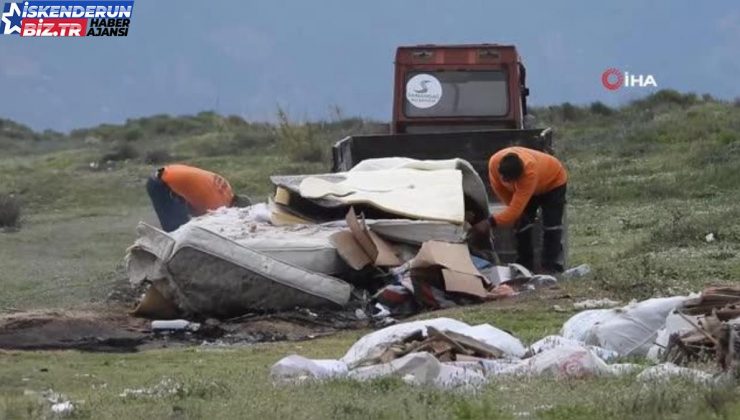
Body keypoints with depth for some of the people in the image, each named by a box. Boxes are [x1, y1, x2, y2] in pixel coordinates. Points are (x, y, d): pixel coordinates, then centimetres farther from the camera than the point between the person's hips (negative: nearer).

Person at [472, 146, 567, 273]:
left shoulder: (530, 171, -48)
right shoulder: (494, 162, -34)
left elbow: (516, 209, -47)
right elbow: (499, 188, -11)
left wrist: (490, 222, -51)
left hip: (553, 182, -5)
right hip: (523, 185, 5)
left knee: (551, 225, -14)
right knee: (521, 223, -4)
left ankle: (550, 268, -10)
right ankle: (524, 266, 4)